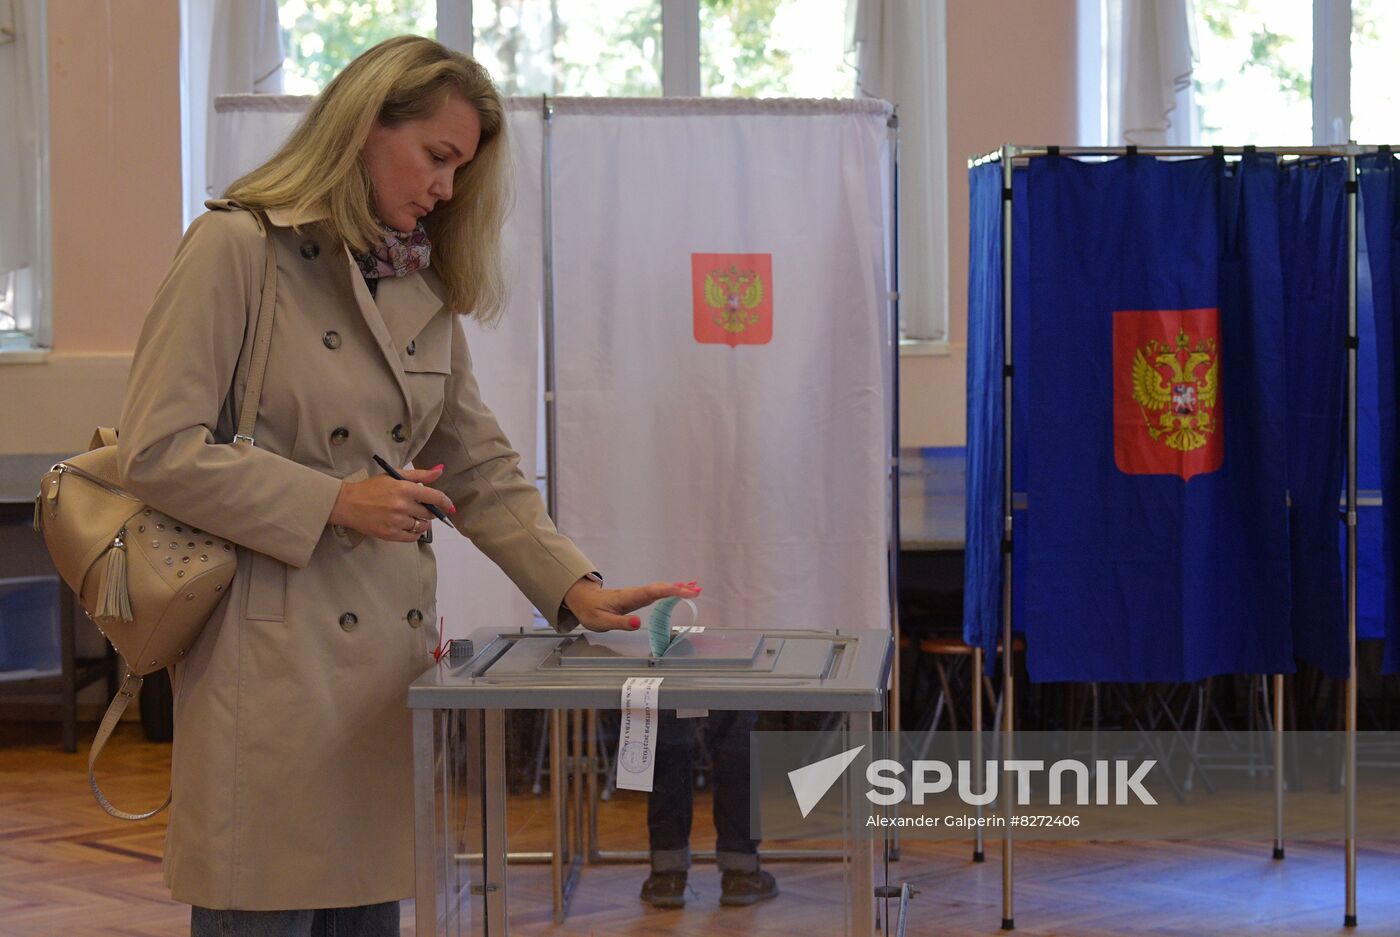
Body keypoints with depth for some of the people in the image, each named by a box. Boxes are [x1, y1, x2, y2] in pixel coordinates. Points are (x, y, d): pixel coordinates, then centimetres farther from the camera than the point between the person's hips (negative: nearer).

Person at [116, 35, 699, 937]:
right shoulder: (237, 248, -6)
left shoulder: (421, 285, 15)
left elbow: (481, 467, 16)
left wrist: (576, 587, 4)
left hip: (388, 658, 7)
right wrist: (335, 502, -13)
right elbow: (158, 450, -12)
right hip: (274, 657, -7)